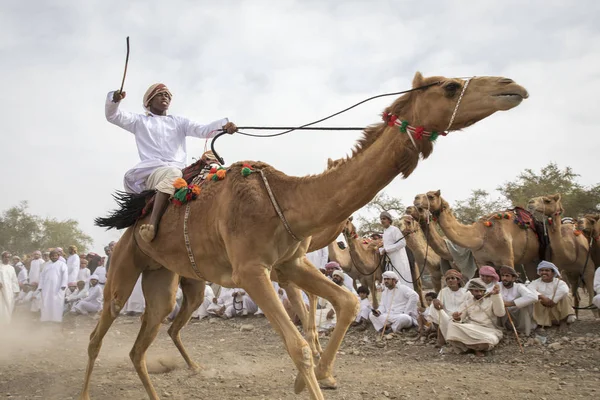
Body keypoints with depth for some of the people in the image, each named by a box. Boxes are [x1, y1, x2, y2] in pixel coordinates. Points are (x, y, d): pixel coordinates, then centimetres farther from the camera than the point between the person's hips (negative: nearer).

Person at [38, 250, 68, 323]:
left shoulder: (62, 264, 7)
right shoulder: (47, 265, 21)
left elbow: (65, 274, -5)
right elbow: (42, 276, 19)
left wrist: (63, 285, -17)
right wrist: (40, 287, 8)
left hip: (57, 287, -4)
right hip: (46, 287, 4)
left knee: (57, 303, -8)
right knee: (46, 302, 0)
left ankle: (57, 318, -8)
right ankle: (46, 318, 3)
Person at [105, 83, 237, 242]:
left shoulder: (179, 122, 24)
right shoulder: (140, 121, 21)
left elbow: (203, 130, 10)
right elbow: (112, 115, 13)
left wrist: (224, 124, -10)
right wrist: (114, 99, -11)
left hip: (178, 171, 1)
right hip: (151, 172, -1)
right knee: (172, 173, -34)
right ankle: (153, 224, -37)